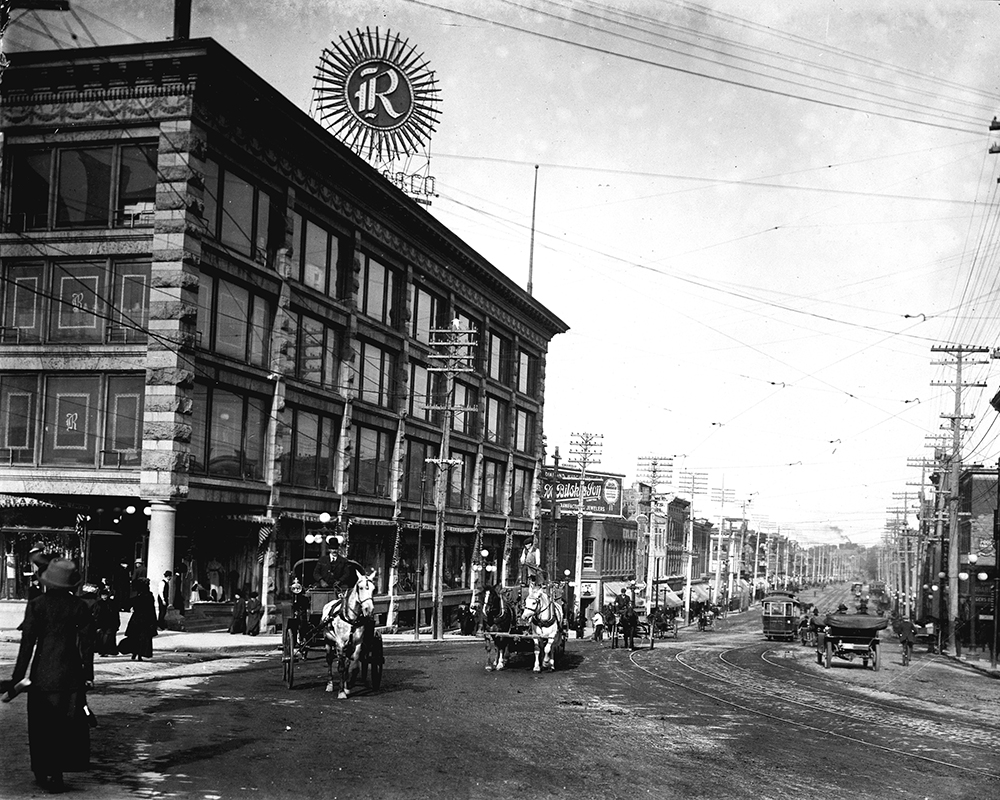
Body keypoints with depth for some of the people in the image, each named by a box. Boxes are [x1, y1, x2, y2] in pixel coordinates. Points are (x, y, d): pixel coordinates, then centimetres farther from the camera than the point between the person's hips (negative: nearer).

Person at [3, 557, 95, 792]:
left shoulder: (37, 605, -7)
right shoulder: (79, 606, -1)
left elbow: (27, 643, -8)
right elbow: (87, 644, 1)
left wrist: (17, 677, -3)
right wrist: (88, 675, 8)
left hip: (43, 675, -2)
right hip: (71, 676, 2)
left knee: (43, 726, 9)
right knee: (69, 726, 12)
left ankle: (46, 774, 11)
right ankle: (56, 774, 15)